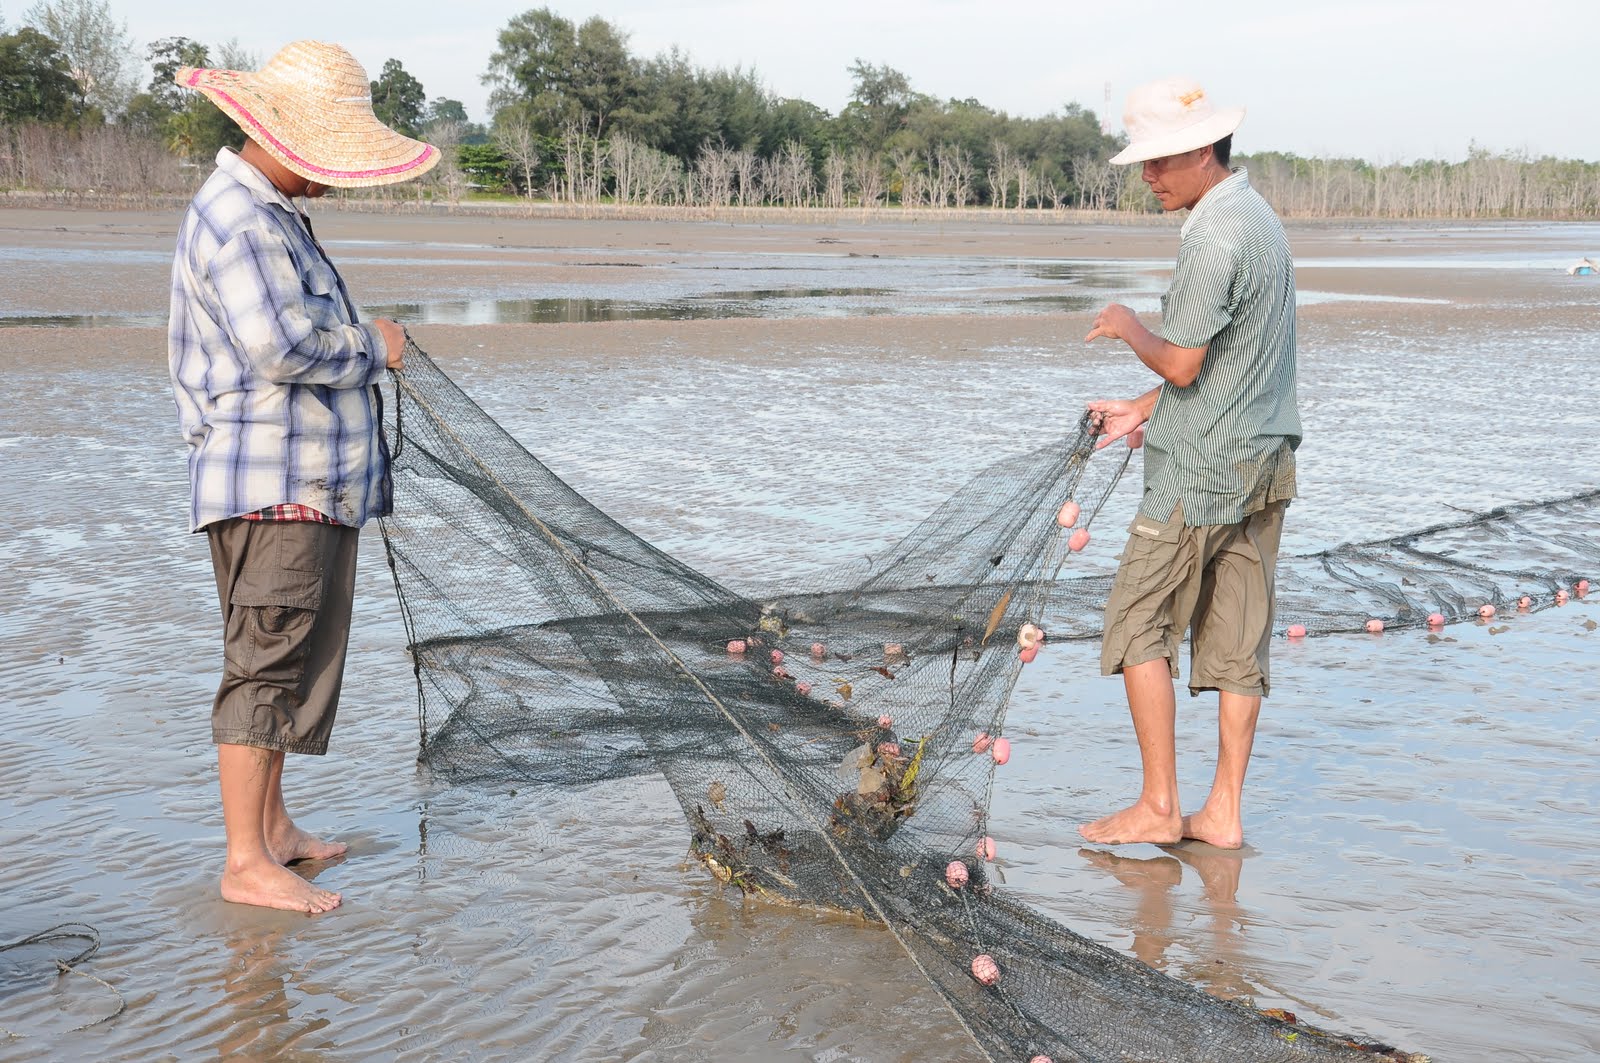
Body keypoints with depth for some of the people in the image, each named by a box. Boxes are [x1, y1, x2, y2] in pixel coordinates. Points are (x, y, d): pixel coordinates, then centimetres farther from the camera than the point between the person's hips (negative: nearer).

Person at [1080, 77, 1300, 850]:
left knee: (1140, 625, 2)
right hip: (1264, 463, 9)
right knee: (1238, 641, 9)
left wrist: (1127, 326, -2)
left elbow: (1181, 362, -20)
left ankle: (1157, 807, 4)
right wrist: (1144, 409, 19)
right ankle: (1224, 812, 13)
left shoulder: (1214, 237, -18)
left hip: (1202, 468, -9)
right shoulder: (1258, 219, 14)